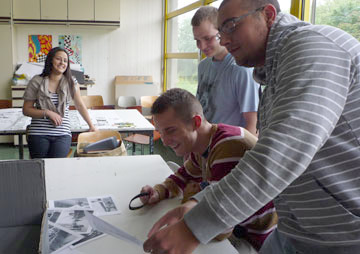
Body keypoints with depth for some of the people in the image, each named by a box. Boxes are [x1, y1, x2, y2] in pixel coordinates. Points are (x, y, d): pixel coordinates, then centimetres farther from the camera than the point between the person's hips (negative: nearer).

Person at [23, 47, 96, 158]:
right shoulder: (36, 82, 1)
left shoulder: (71, 83, 5)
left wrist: (91, 126, 15)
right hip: (39, 134, 0)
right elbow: (26, 110, 3)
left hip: (62, 135, 0)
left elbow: (80, 105, 15)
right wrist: (47, 113, -11)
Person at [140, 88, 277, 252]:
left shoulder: (229, 147, -33)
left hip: (258, 242, -8)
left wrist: (191, 196, -13)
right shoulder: (200, 144, -2)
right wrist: (158, 192, -3)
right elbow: (184, 177, 18)